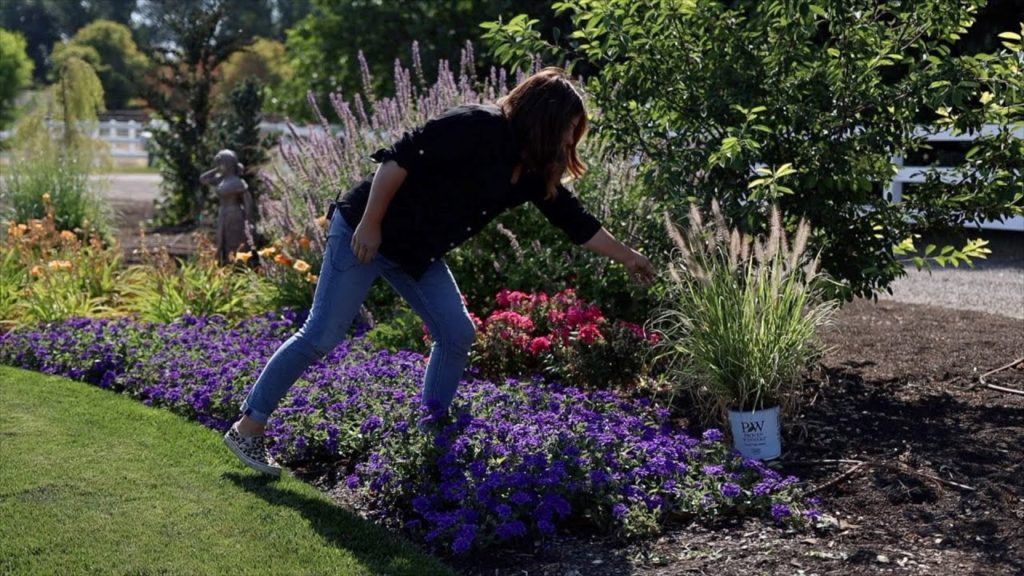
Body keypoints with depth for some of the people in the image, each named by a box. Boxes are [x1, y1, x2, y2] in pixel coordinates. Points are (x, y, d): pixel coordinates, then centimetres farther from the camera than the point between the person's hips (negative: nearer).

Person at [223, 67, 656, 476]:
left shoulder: (533, 170, 5)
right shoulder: (478, 127, -21)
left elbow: (575, 220, 15)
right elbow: (399, 159, -25)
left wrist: (627, 257, 19)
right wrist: (369, 223, -23)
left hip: (419, 254, 9)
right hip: (365, 232, -9)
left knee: (457, 335, 4)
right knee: (321, 337, -7)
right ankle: (247, 429, 4)